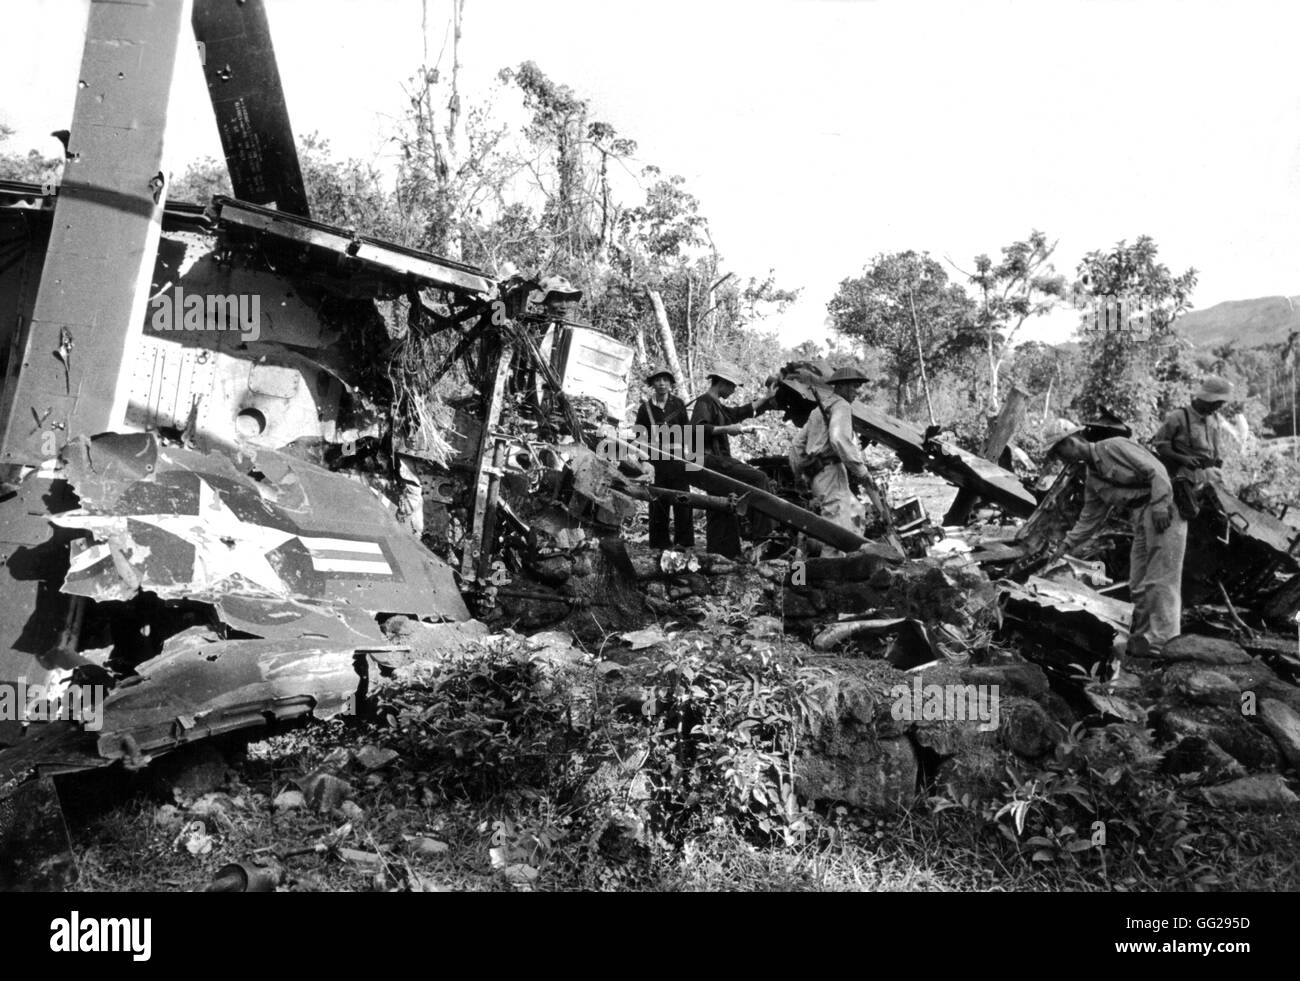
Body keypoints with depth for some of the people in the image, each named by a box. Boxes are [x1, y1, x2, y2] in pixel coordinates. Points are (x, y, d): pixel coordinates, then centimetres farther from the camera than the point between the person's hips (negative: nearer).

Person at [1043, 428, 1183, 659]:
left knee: (1161, 577, -11)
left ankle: (1163, 639, -11)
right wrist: (1066, 545, 13)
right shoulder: (1093, 481, 17)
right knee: (1138, 583, 7)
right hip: (1141, 516, 9)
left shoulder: (1114, 446, -7)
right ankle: (1142, 637, 13)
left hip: (1163, 508, -9)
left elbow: (1156, 470, -14)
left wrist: (1159, 503, -23)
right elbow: (1089, 519, 18)